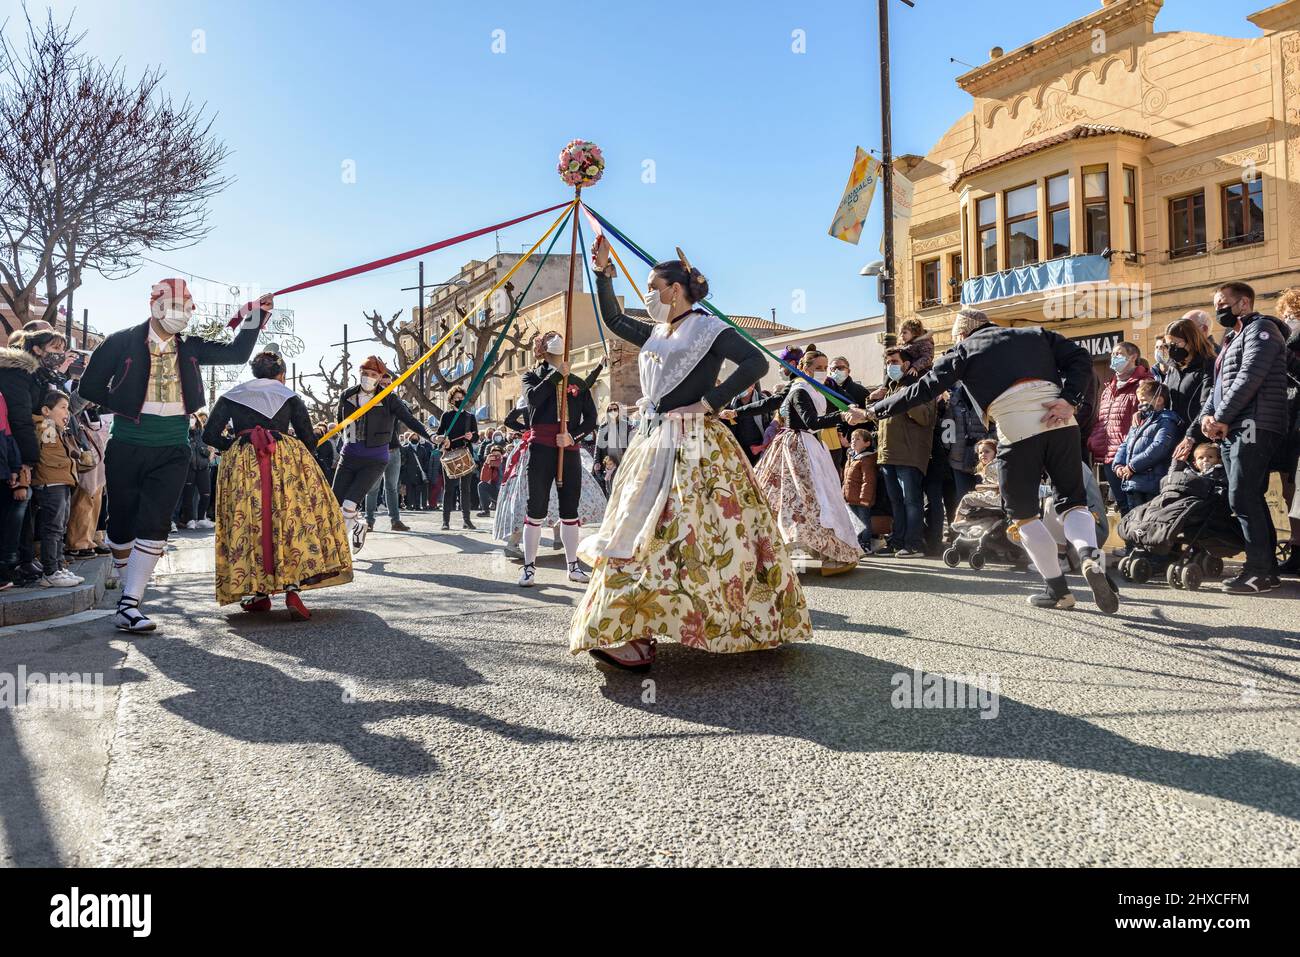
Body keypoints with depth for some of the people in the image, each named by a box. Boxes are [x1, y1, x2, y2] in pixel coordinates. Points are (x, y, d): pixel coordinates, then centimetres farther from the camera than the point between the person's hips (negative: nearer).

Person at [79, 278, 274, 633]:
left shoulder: (190, 347, 7)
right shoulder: (122, 342, -2)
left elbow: (237, 353, 10)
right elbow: (91, 386, 4)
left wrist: (254, 317, 1)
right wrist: (126, 407, -2)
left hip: (172, 451, 1)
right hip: (127, 447, -1)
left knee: (154, 524, -9)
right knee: (122, 522, 8)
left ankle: (129, 604, -8)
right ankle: (127, 582, 34)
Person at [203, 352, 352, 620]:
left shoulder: (232, 396, 19)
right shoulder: (289, 396, 15)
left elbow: (210, 435, 9)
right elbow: (309, 439, 8)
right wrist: (300, 457, 28)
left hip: (241, 462, 1)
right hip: (286, 457, -1)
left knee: (248, 523, 9)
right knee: (294, 517, 0)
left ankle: (258, 594, 10)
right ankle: (293, 590, -12)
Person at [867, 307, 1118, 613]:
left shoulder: (963, 351, 16)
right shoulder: (1036, 334, 26)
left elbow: (922, 390, 14)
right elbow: (1080, 357, 13)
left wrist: (875, 410, 23)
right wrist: (1069, 400, 2)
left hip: (1017, 430, -3)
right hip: (1060, 424, 3)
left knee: (1022, 514, 14)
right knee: (1072, 500, 16)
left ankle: (1057, 589, 15)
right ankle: (1090, 554, -13)